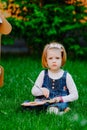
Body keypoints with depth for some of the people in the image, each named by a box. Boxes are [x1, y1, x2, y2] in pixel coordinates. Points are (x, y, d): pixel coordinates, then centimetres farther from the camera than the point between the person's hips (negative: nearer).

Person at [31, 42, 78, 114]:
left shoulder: (66, 76, 3)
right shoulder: (43, 74, 8)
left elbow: (75, 95, 3)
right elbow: (33, 91, 7)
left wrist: (61, 99, -13)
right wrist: (42, 90, -15)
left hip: (60, 103, -1)